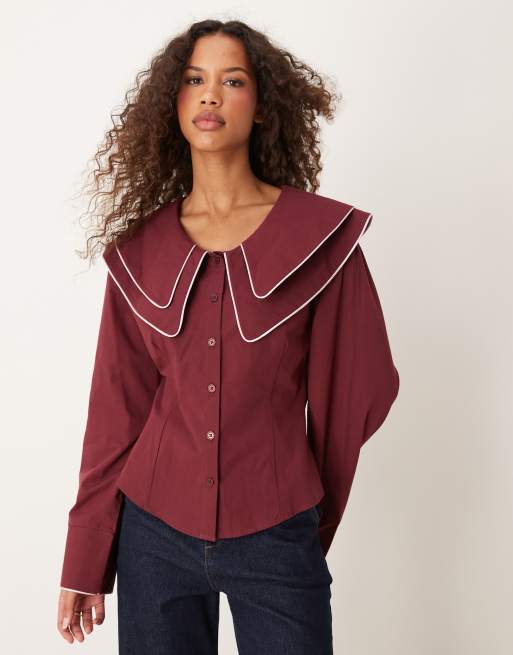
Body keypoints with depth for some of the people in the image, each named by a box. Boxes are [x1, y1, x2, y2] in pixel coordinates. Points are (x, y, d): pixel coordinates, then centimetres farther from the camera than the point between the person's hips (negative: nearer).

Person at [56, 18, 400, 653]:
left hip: (275, 539, -1)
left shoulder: (322, 234, -6)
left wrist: (316, 509, 10)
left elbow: (359, 388, 0)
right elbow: (117, 406, 3)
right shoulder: (138, 248, 1)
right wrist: (84, 563, 4)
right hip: (154, 530, 2)